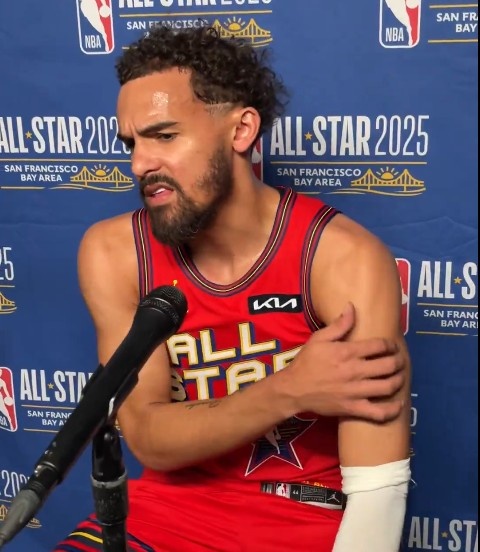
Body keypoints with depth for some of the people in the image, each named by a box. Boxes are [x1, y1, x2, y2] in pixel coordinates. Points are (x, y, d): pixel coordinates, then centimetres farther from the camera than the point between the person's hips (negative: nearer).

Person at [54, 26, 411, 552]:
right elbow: (148, 439, -9)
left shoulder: (343, 257, -19)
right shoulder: (113, 254, -7)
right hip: (169, 507, 3)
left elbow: (378, 491, -20)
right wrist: (290, 390, -22)